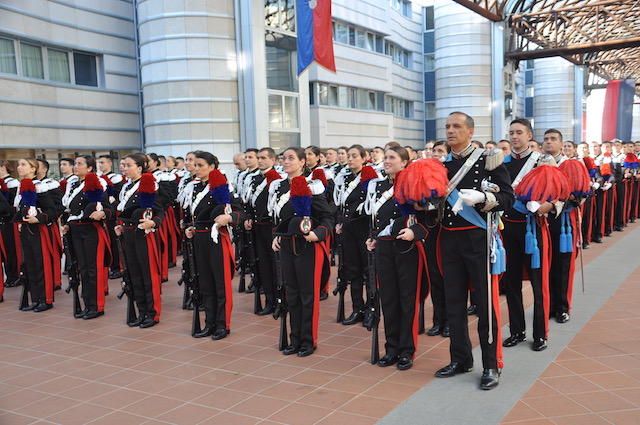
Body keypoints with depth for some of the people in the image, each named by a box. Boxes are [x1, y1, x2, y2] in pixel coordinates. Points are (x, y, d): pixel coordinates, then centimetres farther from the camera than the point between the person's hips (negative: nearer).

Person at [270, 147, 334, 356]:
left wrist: (317, 233, -24)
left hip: (307, 246, -6)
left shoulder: (312, 187, -9)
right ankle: (295, 340, 24)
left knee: (309, 294, 3)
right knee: (292, 293, 13)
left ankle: (309, 341, 15)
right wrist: (276, 236, 9)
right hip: (286, 245, 6)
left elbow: (328, 217, -8)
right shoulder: (278, 187, 9)